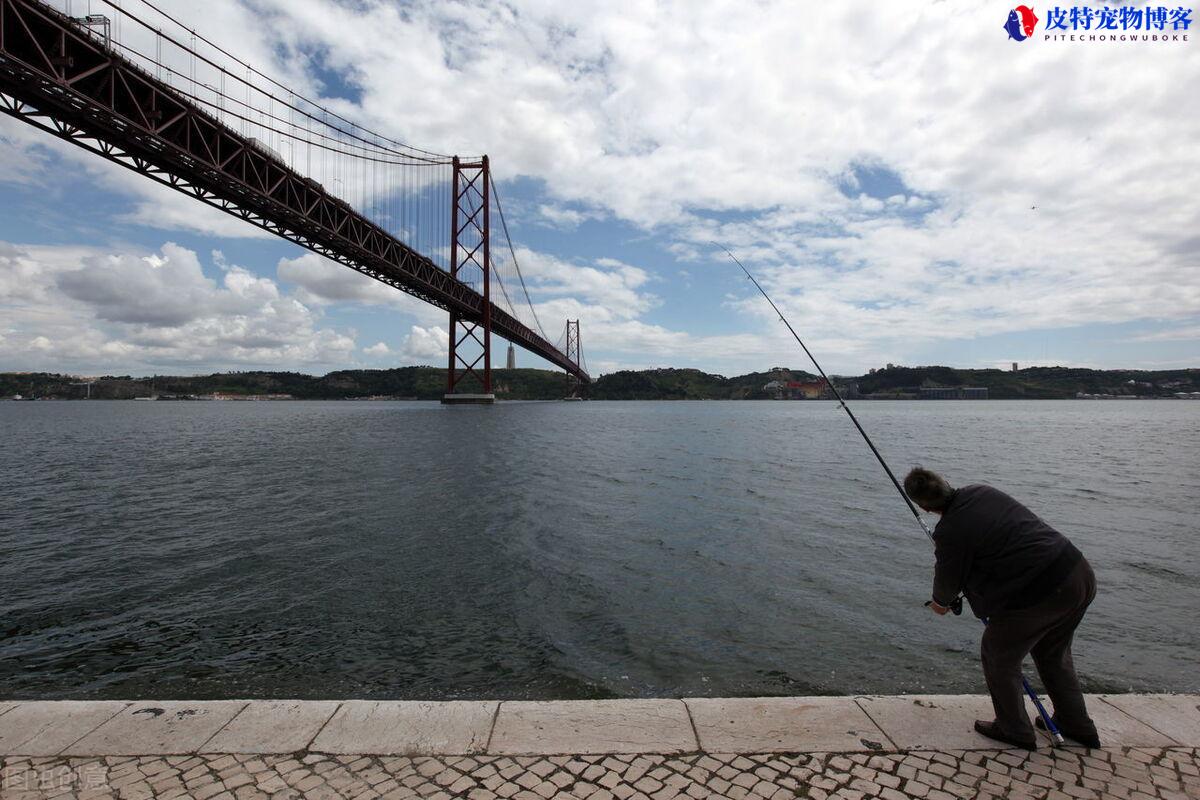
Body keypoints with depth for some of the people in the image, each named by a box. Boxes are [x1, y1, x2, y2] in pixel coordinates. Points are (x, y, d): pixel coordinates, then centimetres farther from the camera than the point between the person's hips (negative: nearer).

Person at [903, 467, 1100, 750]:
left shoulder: (950, 533, -17)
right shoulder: (981, 491, 5)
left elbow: (948, 581, 2)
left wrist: (940, 602, 24)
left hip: (1039, 595, -9)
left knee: (998, 657, 15)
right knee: (1053, 654, 30)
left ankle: (1016, 731, 30)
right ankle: (1077, 726, 44)